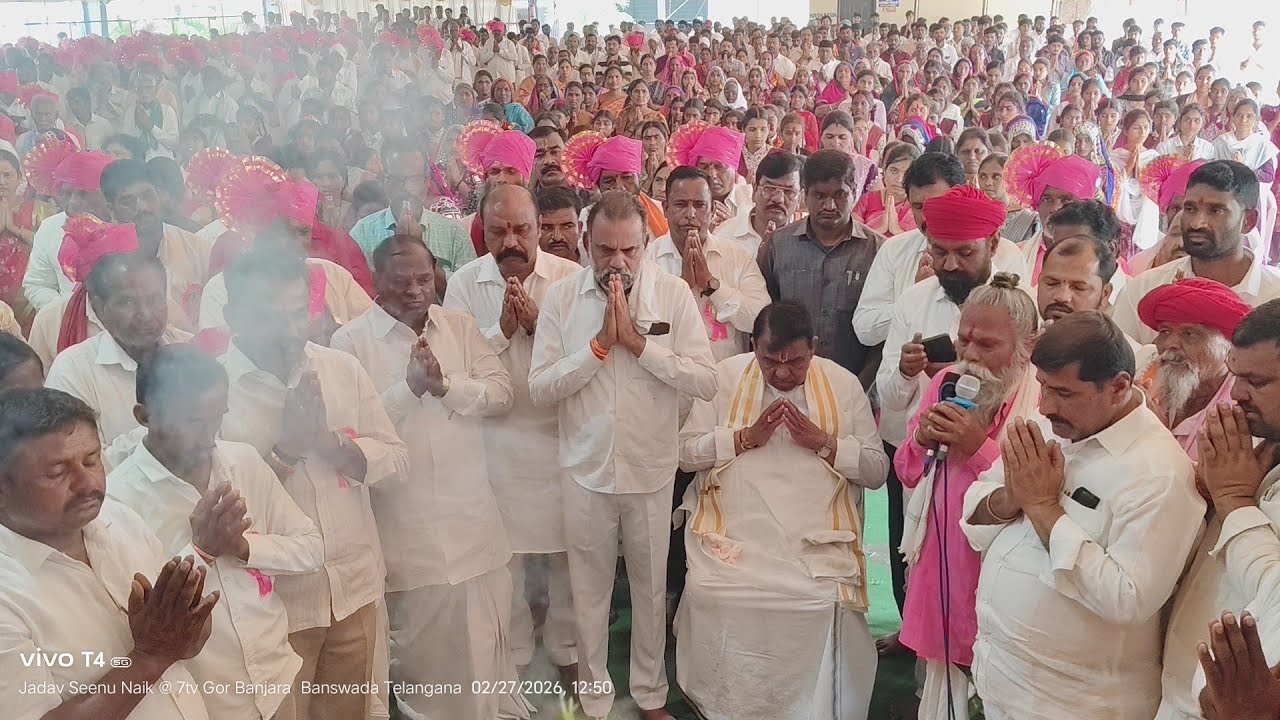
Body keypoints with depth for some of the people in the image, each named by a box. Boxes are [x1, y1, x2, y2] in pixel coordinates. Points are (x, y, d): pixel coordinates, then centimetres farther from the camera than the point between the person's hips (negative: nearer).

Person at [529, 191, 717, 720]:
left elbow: (705, 382, -14)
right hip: (586, 470, 0)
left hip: (651, 470, 0)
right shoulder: (561, 297, -6)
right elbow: (539, 388, -10)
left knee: (651, 588, 16)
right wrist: (600, 343, -19)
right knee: (589, 592, 14)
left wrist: (637, 341, -20)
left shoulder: (673, 292, -7)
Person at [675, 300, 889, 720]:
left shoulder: (843, 384, 5)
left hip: (816, 549, 0)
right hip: (732, 544, 1)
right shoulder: (724, 377, 4)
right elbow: (686, 452, 1)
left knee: (821, 608, -25)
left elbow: (877, 469, 6)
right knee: (713, 599, -23)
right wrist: (746, 437, -11)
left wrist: (825, 444, -10)